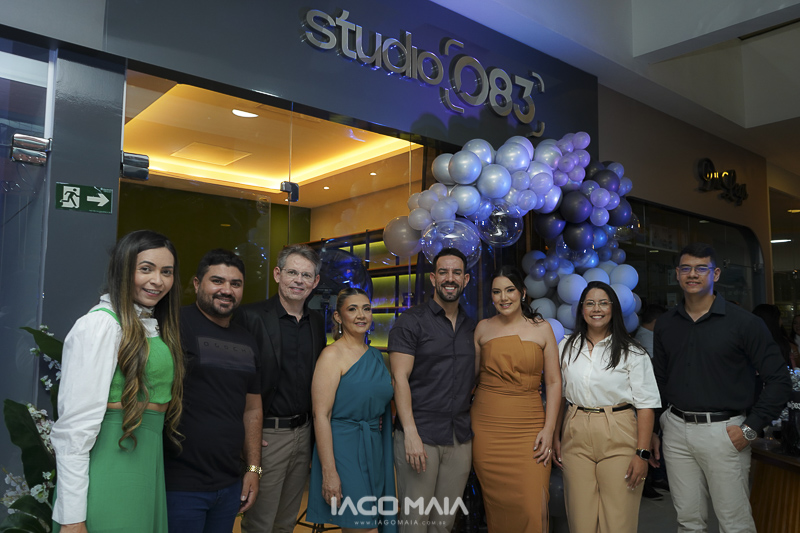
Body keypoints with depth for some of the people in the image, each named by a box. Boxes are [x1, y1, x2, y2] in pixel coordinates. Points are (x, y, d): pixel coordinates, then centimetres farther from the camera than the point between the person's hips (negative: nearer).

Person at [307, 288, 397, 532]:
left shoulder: (376, 356, 11)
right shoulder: (332, 355, -10)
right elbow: (321, 416, -16)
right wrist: (329, 472, -21)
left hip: (375, 451, 7)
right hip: (344, 451, -7)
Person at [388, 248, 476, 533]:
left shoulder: (471, 327, 12)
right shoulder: (411, 321, -4)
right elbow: (400, 378, -10)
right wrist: (410, 433, -17)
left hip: (460, 438, 5)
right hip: (420, 435, -5)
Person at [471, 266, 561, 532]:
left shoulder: (541, 328, 2)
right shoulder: (483, 328, 6)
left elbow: (553, 382, 2)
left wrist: (548, 429, -6)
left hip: (528, 427, -1)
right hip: (486, 427, 1)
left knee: (531, 507, -6)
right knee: (496, 504, 6)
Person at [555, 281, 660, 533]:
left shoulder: (631, 351, -2)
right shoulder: (567, 347, 8)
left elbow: (645, 405, -5)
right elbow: (559, 395, 13)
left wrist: (642, 453, -11)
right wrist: (556, 437, 8)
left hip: (618, 439, -2)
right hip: (576, 437, 3)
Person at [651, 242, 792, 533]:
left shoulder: (744, 322, -6)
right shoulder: (666, 324, 7)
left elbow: (779, 380, -5)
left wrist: (750, 428, -10)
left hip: (723, 431, -4)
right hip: (677, 430, 4)